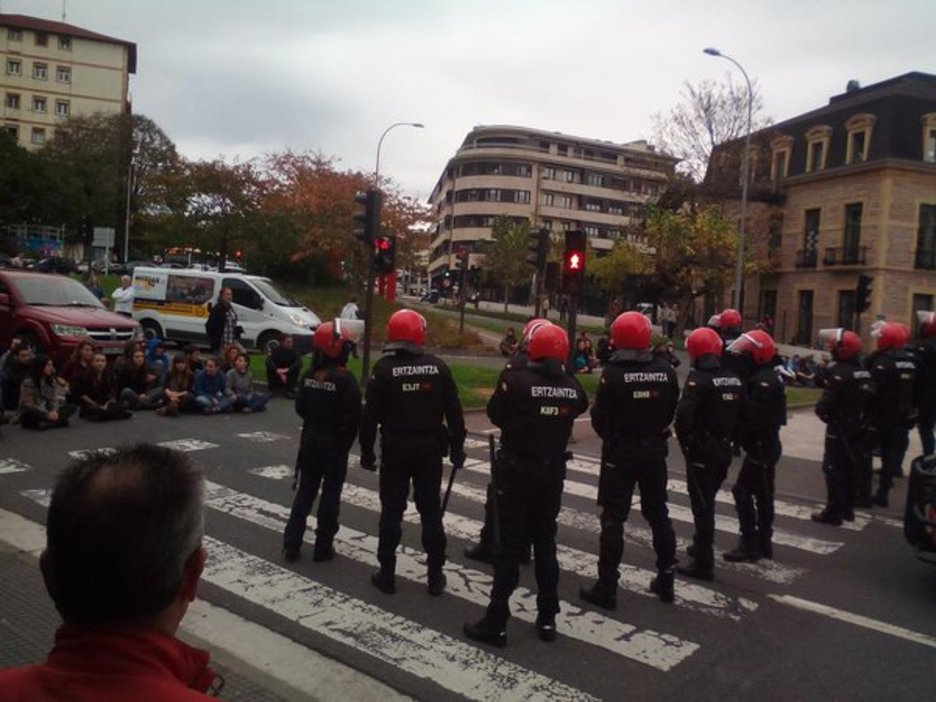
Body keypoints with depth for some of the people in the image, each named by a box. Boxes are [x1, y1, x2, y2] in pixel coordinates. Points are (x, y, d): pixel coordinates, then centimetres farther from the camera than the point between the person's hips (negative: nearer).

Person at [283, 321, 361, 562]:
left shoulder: (309, 375, 0)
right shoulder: (345, 378, -18)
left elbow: (300, 408, 8)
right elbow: (352, 417, -19)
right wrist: (345, 443, -5)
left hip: (310, 439, 6)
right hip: (334, 442, -5)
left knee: (305, 490, 16)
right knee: (330, 494, 6)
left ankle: (291, 544, 18)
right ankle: (323, 547, 12)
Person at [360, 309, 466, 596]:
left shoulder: (384, 368, -8)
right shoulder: (438, 367, -3)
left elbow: (370, 415, -8)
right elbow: (454, 412, -1)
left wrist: (367, 451, 1)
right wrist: (457, 448, 8)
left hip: (395, 449, -1)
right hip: (429, 449, 2)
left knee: (391, 512, 8)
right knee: (431, 512, 11)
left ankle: (387, 574, 14)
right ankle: (435, 574, 16)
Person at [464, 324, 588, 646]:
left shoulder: (517, 380, -18)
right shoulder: (572, 387, -5)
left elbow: (495, 415, -5)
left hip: (517, 470, -4)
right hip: (553, 471, 4)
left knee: (511, 545, 2)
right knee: (545, 541, 16)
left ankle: (496, 622, 9)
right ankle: (547, 618, 23)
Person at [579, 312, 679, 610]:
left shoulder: (613, 373, -18)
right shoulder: (666, 370, -4)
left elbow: (600, 419, -12)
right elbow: (671, 411, 6)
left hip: (621, 452, -4)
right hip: (654, 450, 4)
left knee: (613, 519, 2)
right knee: (658, 514, 18)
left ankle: (607, 588, 6)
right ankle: (666, 580, 27)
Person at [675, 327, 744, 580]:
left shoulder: (699, 378, -17)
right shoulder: (734, 379, 6)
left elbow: (684, 415, -28)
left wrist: (684, 440, -12)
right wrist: (729, 437, 17)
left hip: (702, 451, -7)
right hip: (723, 450, 7)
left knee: (702, 506, 0)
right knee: (707, 502, 23)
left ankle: (704, 564, 6)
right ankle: (702, 546, 39)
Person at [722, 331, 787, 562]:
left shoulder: (764, 380, -20)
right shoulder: (761, 378, 13)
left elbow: (756, 416, -29)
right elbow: (753, 411, 11)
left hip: (761, 447, -10)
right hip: (765, 446, 10)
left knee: (742, 491, -7)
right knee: (762, 494, 15)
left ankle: (750, 544, -2)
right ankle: (763, 543, 24)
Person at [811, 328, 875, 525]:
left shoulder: (839, 372, -21)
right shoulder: (865, 373, 6)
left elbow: (826, 403, -24)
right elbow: (869, 400, 11)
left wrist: (820, 410, -4)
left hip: (839, 429, -8)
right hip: (858, 429, 8)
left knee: (834, 469, -1)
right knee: (851, 469, 17)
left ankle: (833, 512, 2)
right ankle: (848, 508, 27)